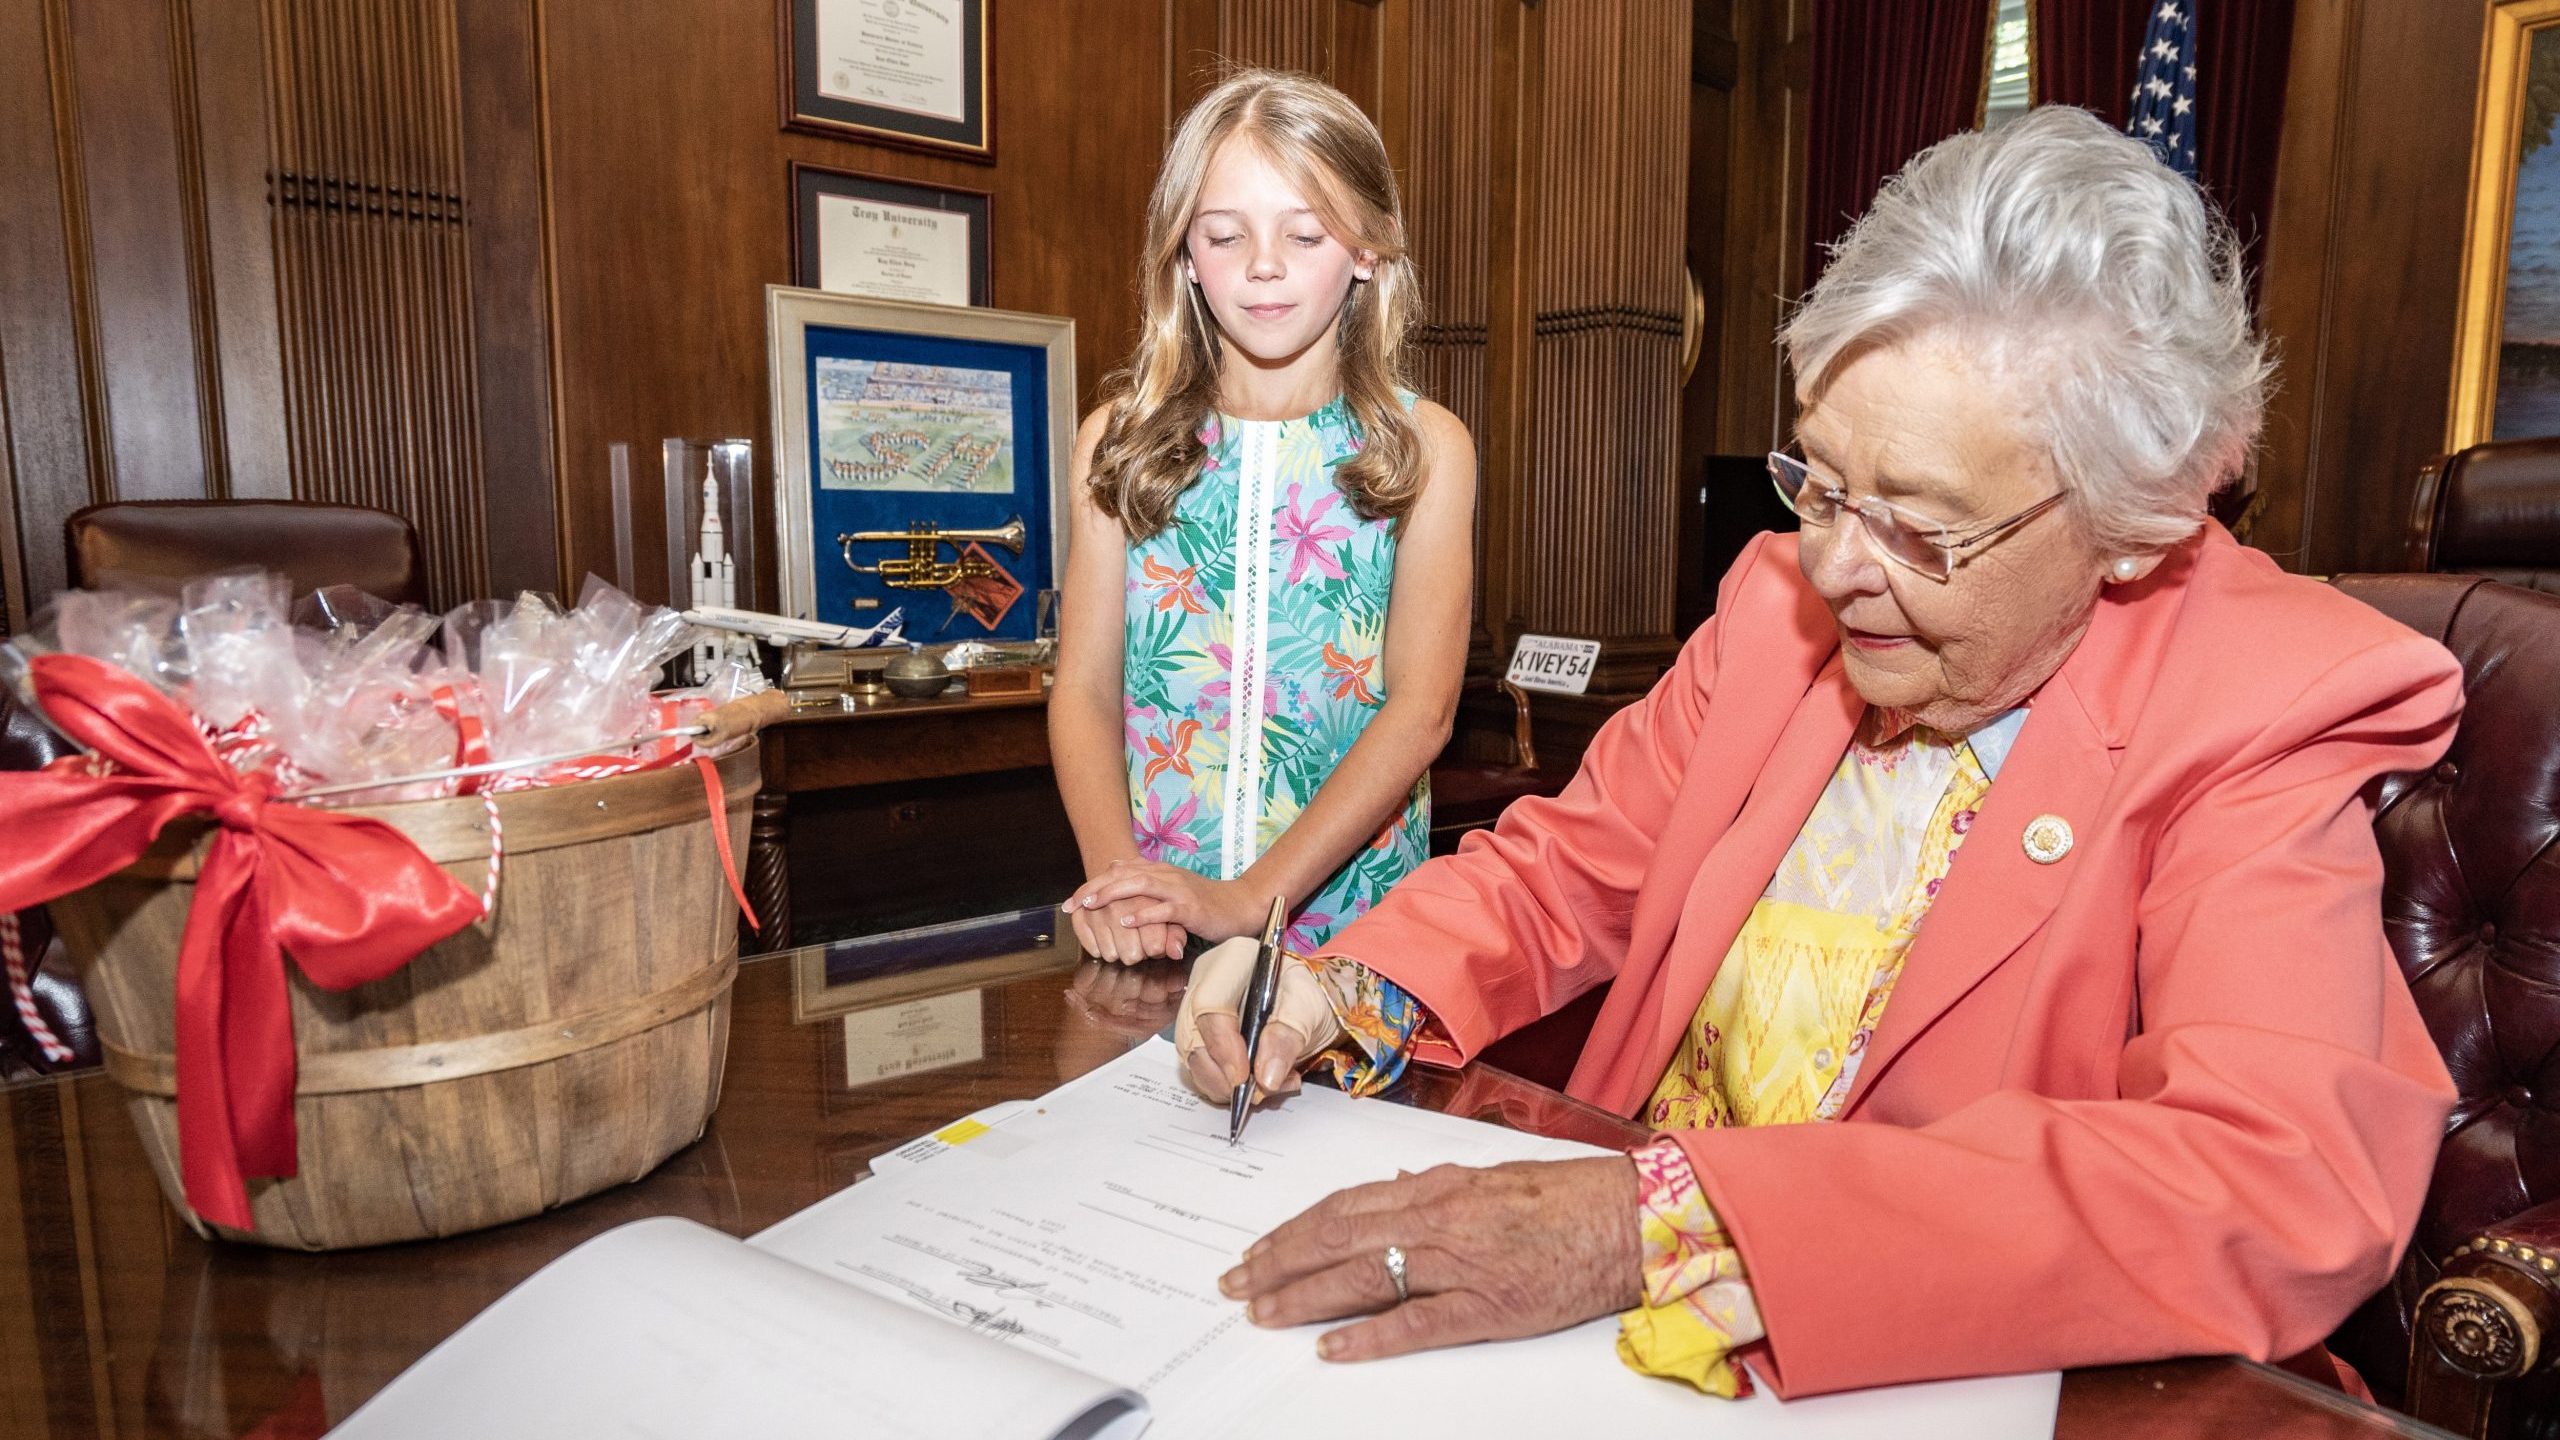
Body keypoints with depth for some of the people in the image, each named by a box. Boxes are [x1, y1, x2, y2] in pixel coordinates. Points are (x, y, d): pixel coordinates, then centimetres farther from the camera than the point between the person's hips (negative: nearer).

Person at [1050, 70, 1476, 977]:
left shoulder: (1426, 447, 1)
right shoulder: (1121, 439, 5)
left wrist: (1249, 899, -15)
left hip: (1352, 919, -1)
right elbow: (1085, 690, 2)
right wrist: (1114, 873, -15)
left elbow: (1422, 707, -6)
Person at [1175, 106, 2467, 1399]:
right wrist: (1344, 990, -12)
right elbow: (1571, 869, 8)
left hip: (1954, 1388, -3)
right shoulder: (1782, 596, -1)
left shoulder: (2268, 723, -14)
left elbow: (2283, 1189, -28)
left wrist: (1667, 1222, -35)